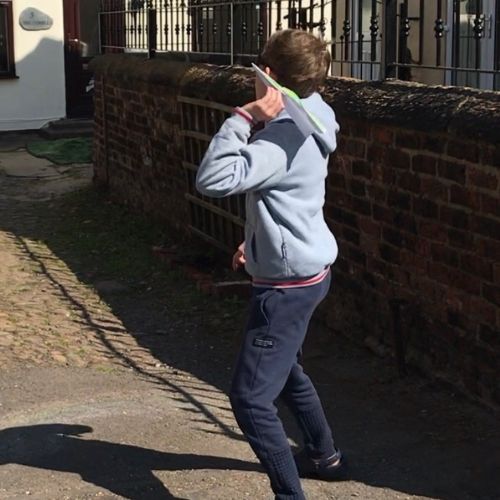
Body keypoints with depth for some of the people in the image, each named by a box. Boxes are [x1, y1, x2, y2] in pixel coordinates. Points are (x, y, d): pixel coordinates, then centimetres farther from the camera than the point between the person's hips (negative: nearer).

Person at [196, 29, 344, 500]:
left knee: (250, 398, -6)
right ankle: (324, 454, 48)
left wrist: (244, 117, -30)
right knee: (284, 368, 30)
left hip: (288, 283, -11)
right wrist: (257, 239, 20)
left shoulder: (282, 136, -26)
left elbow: (213, 180, -36)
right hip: (305, 269, 11)